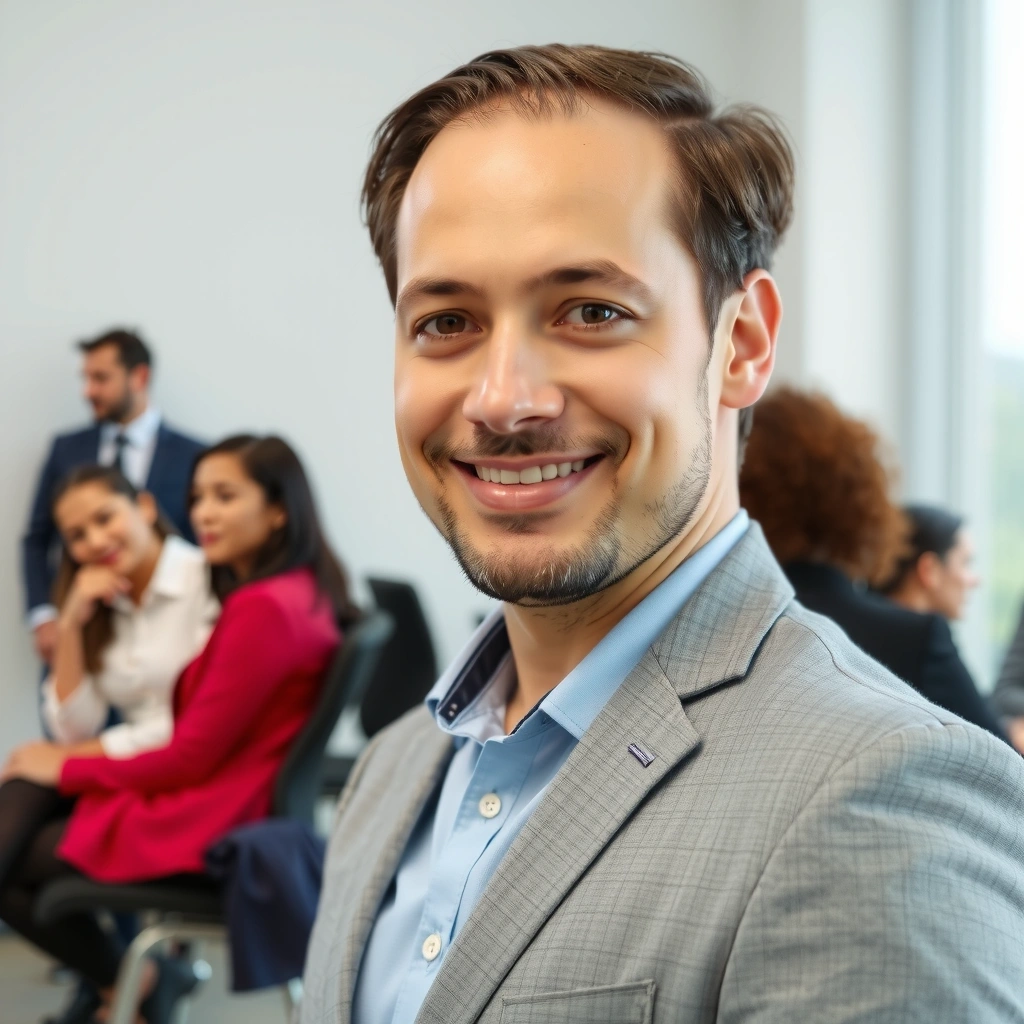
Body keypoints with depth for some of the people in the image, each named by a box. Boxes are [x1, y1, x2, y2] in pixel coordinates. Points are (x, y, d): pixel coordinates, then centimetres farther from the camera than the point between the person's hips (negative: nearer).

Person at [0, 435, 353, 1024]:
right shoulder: (304, 592, 7)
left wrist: (70, 769, -6)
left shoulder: (264, 609, -23)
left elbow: (191, 757, -19)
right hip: (222, 799, 10)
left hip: (202, 822, -10)